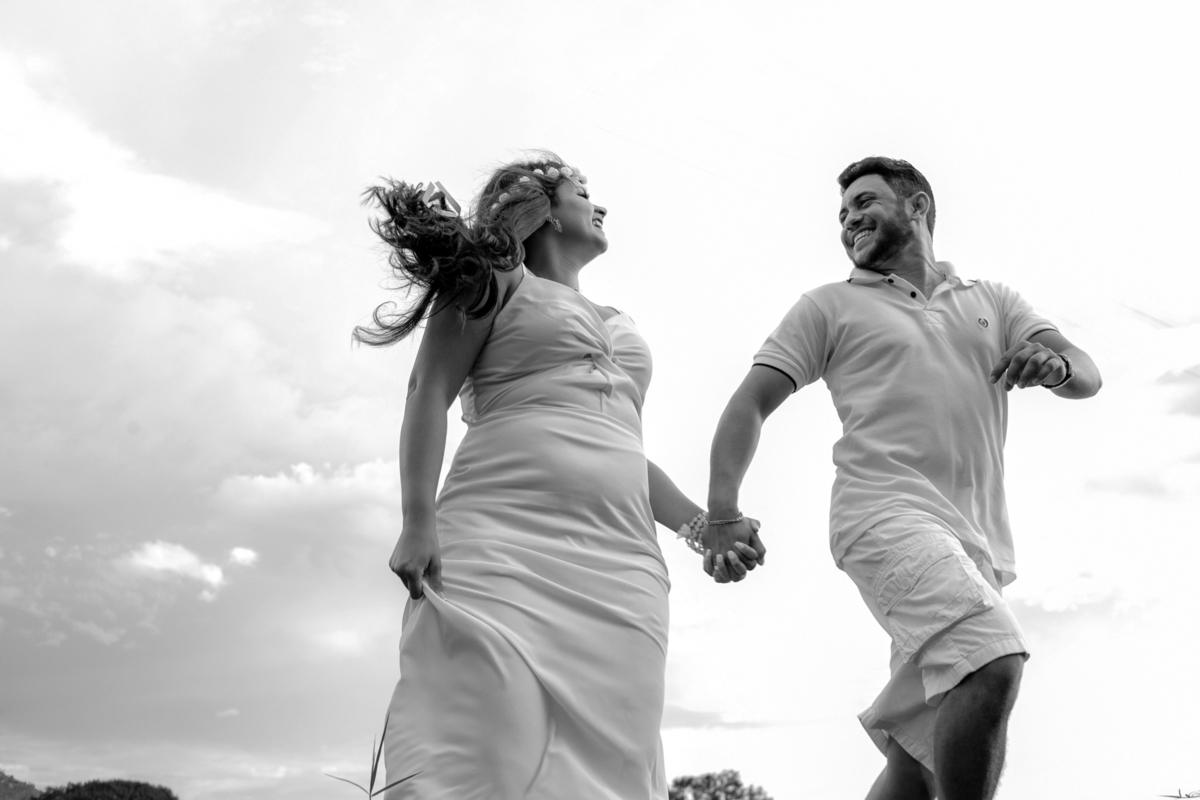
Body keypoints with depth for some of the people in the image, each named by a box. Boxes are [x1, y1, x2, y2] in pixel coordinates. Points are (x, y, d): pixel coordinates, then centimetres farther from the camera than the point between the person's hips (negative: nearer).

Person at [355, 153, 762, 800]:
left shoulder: (619, 325, 32)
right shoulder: (500, 278, 14)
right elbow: (429, 391, 2)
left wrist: (700, 523, 16)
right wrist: (418, 520, -12)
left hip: (621, 562, 6)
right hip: (508, 535, -5)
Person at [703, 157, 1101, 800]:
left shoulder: (991, 301, 23)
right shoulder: (830, 305, 14)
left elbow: (1088, 377, 13)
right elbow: (749, 405, 5)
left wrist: (1054, 364, -13)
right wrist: (721, 515, -10)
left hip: (976, 540, 4)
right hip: (887, 513, -4)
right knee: (992, 664, -28)